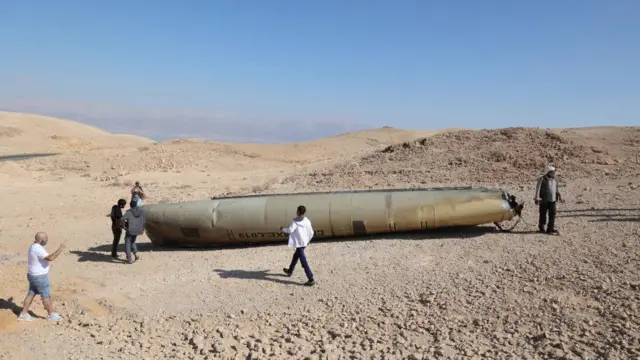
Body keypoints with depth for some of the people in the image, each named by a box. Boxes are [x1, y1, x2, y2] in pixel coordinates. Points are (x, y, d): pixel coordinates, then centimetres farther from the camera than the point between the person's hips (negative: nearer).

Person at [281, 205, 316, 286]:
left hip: (299, 243, -8)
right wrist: (308, 240, 23)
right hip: (304, 242, 8)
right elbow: (311, 233, 6)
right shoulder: (307, 221, 3)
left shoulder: (295, 221, -16)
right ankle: (290, 271, 48)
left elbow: (290, 230, -24)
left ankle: (311, 280, -10)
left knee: (303, 261, -7)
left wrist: (283, 229, -4)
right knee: (296, 256, 28)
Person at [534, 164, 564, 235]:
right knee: (543, 214, 5)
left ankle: (551, 228, 11)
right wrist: (537, 198, -15)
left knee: (552, 214, 3)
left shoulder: (555, 179, 9)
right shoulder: (542, 179, -10)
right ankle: (541, 228, 19)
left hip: (552, 200, 5)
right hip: (544, 200, -5)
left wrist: (560, 197, 19)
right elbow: (538, 189, -11)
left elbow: (556, 189, 21)